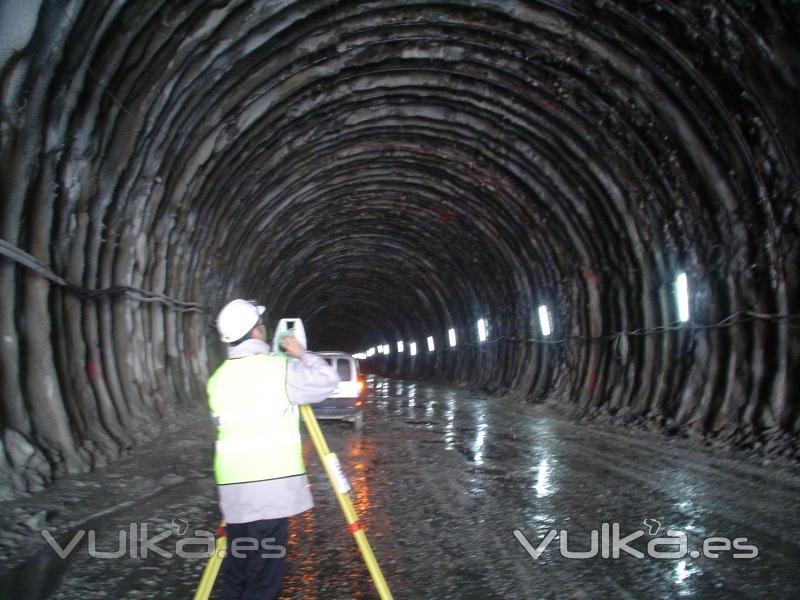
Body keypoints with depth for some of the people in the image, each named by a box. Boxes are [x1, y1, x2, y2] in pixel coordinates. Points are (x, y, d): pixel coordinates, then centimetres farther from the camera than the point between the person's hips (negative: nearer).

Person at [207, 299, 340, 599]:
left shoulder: (217, 379, 9)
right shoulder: (276, 369, -9)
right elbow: (328, 380, -4)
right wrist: (301, 355, 11)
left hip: (233, 490, 6)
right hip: (271, 488, -6)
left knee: (236, 573, 16)